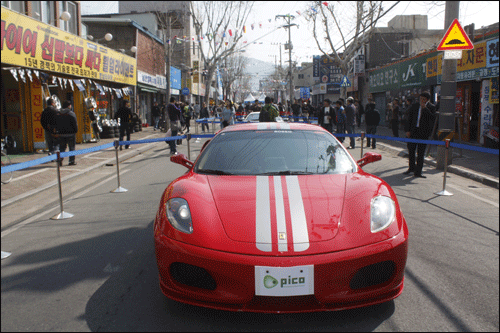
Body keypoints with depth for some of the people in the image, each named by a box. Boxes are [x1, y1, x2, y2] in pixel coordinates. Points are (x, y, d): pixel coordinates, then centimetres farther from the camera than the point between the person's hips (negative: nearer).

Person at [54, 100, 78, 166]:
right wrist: (75, 131, 1)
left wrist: (57, 132, 19)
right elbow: (75, 124, -10)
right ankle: (72, 161, 6)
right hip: (70, 133, -4)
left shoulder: (58, 114, 8)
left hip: (61, 134, 4)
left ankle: (60, 160, -2)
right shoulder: (72, 114, -8)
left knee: (62, 148, 11)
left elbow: (56, 124, 12)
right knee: (72, 148, 5)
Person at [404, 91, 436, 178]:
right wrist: (407, 130, 2)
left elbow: (432, 117, -15)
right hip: (413, 131, 4)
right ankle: (411, 168, 31)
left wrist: (425, 108, -17)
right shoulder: (415, 106, 10)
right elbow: (409, 118, 10)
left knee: (420, 153, 0)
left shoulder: (431, 107, 1)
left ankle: (418, 172, 8)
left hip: (423, 132, -3)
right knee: (411, 150, 12)